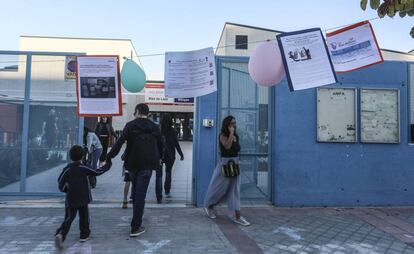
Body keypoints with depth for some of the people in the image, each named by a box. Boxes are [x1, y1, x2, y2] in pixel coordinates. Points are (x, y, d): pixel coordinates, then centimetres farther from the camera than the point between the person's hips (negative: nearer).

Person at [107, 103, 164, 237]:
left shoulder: (130, 125, -3)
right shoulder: (155, 127, 5)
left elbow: (119, 142, -13)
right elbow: (161, 144, 17)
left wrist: (108, 157, -11)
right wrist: (159, 158, 35)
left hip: (132, 163, 1)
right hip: (147, 165, 0)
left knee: (135, 190, 23)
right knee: (140, 195, -1)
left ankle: (137, 220, 36)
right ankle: (135, 227, -1)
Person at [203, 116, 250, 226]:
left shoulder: (235, 136, 9)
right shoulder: (223, 135, -11)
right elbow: (227, 146, -28)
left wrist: (237, 160, 11)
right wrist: (231, 133, -23)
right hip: (225, 163, -6)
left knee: (235, 190, 5)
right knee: (220, 188, 7)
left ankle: (237, 216, 8)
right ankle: (208, 206, 32)